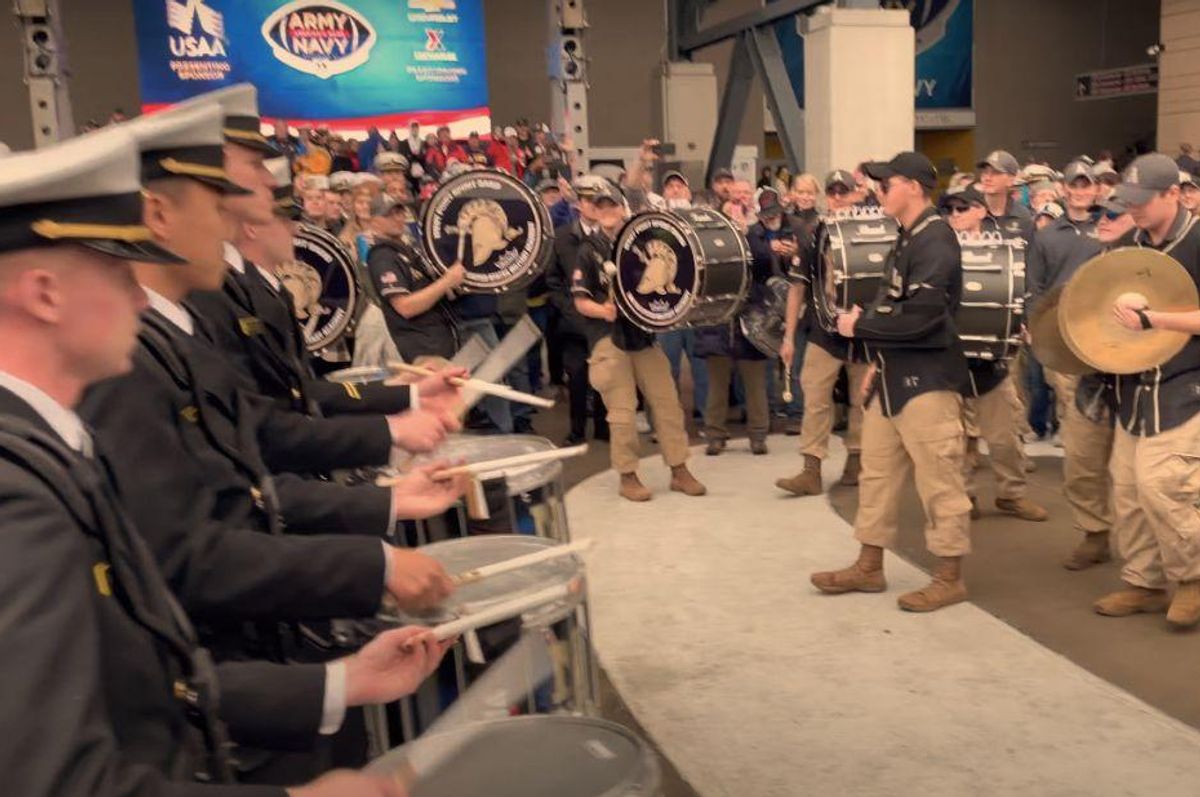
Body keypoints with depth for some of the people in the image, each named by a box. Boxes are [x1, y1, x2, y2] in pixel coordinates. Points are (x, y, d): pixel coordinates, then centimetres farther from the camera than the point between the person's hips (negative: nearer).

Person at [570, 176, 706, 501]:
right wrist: (602, 310, -23)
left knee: (667, 402, 4)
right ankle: (627, 475, 11)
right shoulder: (589, 250, -1)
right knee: (622, 411, -3)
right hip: (609, 338, -4)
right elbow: (580, 300, -5)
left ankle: (679, 470, 15)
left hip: (644, 334, 4)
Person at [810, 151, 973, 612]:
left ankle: (949, 578, 11)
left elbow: (919, 317, -24)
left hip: (927, 379, -10)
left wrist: (860, 325, -13)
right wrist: (879, 362, 14)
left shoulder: (935, 239, -16)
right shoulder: (907, 238, 14)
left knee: (938, 480, -1)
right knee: (877, 472, 14)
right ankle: (869, 567, 24)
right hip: (895, 376, 10)